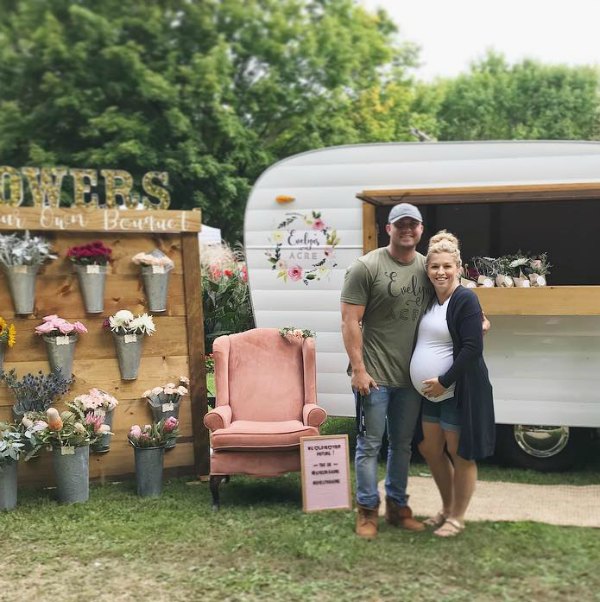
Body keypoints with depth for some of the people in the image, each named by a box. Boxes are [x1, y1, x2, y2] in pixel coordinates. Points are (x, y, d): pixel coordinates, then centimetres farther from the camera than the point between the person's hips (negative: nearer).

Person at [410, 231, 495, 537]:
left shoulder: (466, 299, -15)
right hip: (431, 392, 8)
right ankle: (446, 507, 35)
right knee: (430, 450, 17)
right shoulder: (429, 299, 8)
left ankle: (456, 517, 20)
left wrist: (444, 381, -22)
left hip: (459, 391, -8)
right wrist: (428, 383, 8)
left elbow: (472, 348, -21)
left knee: (459, 455, 5)